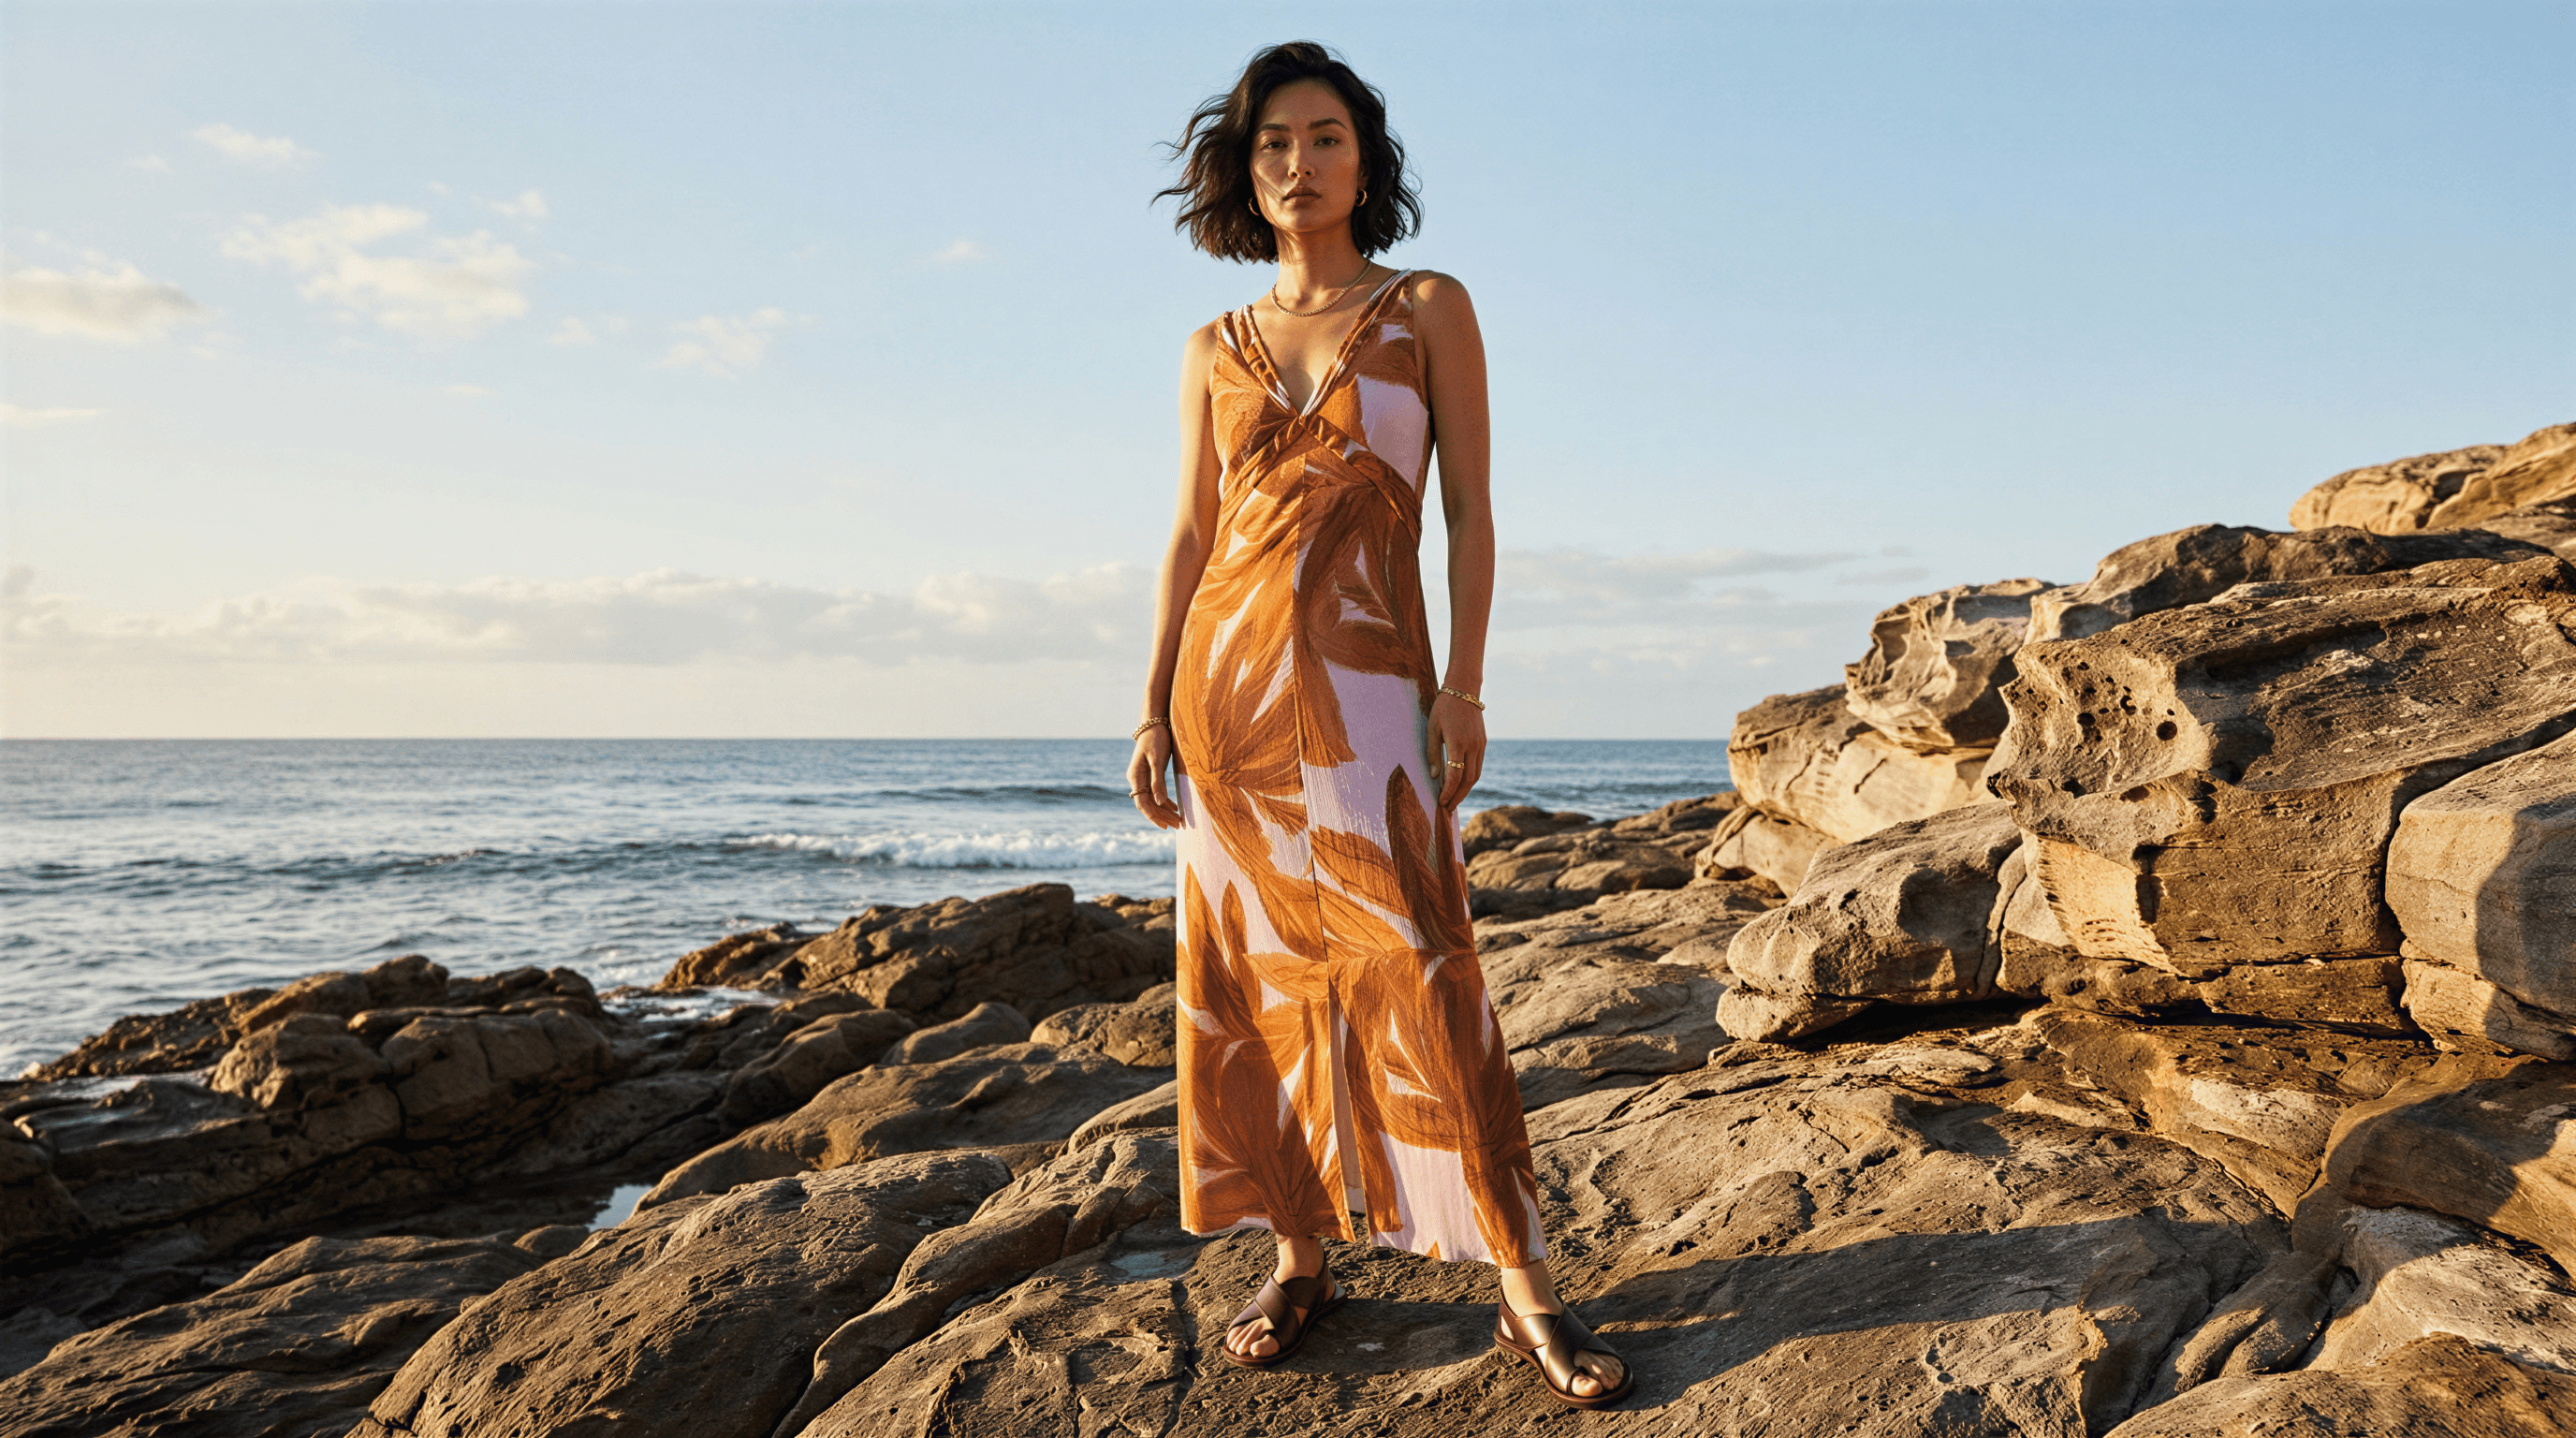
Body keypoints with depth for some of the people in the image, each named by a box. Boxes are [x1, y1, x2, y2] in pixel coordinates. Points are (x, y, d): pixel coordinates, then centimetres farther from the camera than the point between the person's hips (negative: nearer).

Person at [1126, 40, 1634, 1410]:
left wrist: (1463, 683, -10)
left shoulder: (1430, 308, 6)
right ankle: (1299, 1257, 16)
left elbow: (1470, 510, 0)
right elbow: (1191, 535, 12)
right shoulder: (1216, 351, 12)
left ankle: (1525, 1289, -2)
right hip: (1228, 676, 4)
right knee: (1257, 976, 4)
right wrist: (1154, 708, 5)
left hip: (1365, 684, -3)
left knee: (1415, 968, -10)